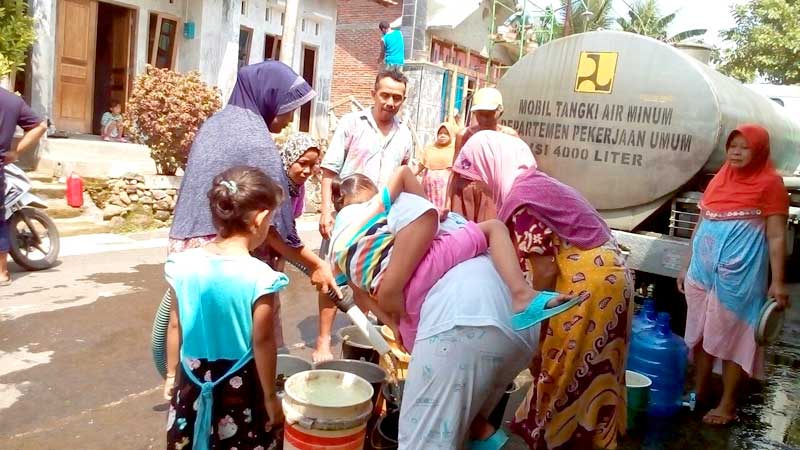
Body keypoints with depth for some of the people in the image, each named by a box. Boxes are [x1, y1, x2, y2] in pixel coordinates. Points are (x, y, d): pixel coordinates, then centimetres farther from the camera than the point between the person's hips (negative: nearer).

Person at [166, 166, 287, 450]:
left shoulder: (183, 264, -6)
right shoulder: (259, 276, -20)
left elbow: (176, 327, 3)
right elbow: (262, 342, -15)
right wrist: (271, 397, -4)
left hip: (193, 387, 5)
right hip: (241, 392, -4)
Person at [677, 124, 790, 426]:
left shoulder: (770, 183, -5)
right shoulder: (719, 179, 12)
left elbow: (776, 237, -8)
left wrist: (777, 282, -13)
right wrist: (688, 267, 17)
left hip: (738, 276, -6)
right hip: (703, 272, 6)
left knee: (732, 337, 3)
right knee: (700, 333, 13)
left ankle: (727, 405, 16)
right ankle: (699, 392, 28)